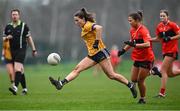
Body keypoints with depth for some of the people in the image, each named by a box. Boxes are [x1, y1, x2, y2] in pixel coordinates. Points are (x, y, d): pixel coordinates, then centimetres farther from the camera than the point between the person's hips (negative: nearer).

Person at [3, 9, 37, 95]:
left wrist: (33, 50, 4)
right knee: (20, 70, 10)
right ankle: (24, 89, 17)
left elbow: (29, 38, 4)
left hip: (21, 50, -5)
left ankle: (15, 88, -30)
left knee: (17, 68, -19)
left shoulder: (23, 26, -1)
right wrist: (7, 38, -7)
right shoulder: (8, 27, 9)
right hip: (12, 51, 5)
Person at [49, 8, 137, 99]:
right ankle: (61, 83, -10)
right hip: (92, 55, 9)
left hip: (100, 53, -9)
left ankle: (130, 85, 8)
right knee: (77, 69, -2)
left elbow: (99, 28, -34)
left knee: (111, 75, -5)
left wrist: (96, 42, -30)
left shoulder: (88, 25, -14)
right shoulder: (84, 27, 14)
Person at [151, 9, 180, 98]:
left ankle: (162, 93, -10)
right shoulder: (159, 27, 7)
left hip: (172, 50, -7)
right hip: (165, 51, 7)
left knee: (163, 70, -13)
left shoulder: (172, 25, -11)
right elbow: (158, 39, 16)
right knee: (170, 73, 8)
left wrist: (170, 38, -21)